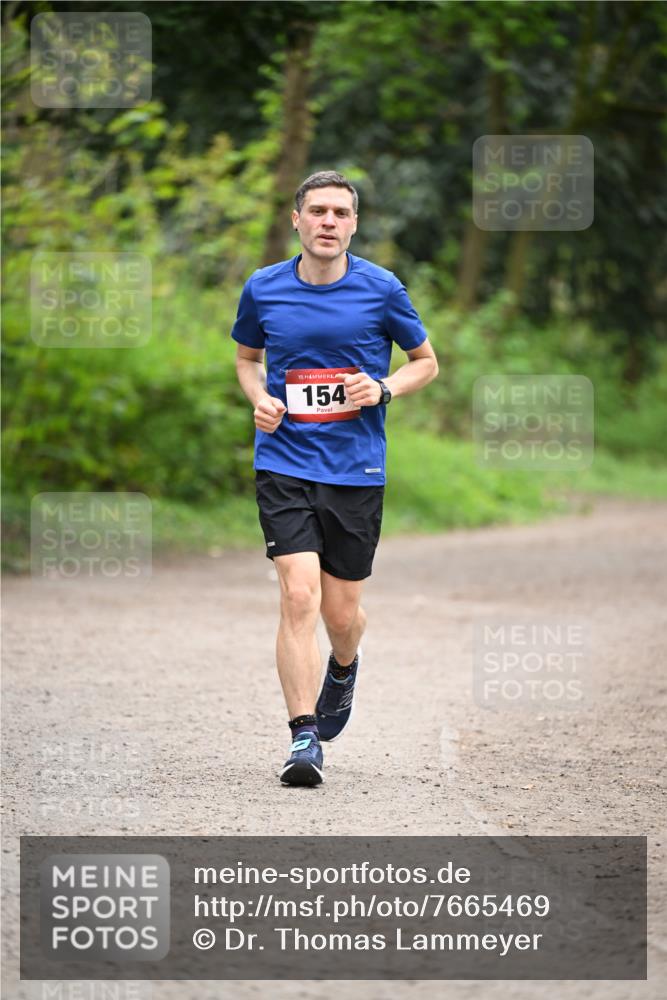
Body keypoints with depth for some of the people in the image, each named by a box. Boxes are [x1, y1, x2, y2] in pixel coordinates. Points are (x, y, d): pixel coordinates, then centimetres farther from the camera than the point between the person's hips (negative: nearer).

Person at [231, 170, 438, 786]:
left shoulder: (381, 289, -2)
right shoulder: (263, 289, 2)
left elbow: (426, 362, 10)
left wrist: (384, 390, -10)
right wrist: (260, 400, -1)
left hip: (356, 470, 0)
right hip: (284, 464, 0)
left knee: (341, 613, 8)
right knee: (299, 597, -16)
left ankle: (344, 666, 45)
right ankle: (304, 738, -13)